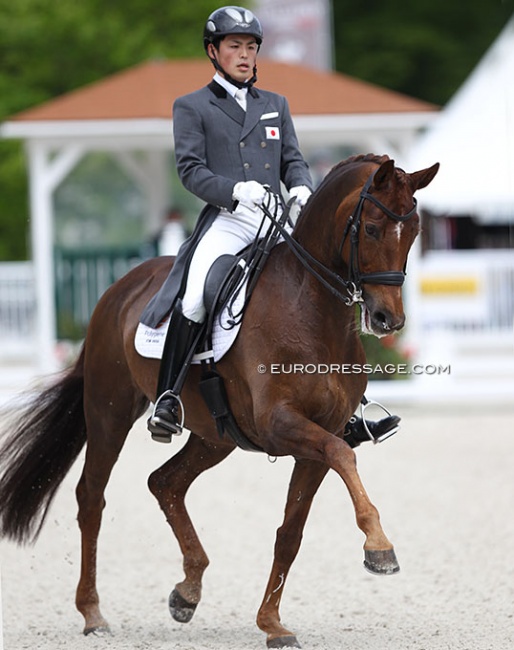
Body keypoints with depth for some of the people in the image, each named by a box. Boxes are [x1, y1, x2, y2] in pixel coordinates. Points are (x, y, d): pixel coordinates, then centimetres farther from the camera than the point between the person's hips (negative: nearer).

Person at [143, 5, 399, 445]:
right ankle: (167, 396, -18)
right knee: (194, 300, -29)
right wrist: (234, 190, -19)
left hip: (273, 223, 4)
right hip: (224, 222, -4)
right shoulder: (192, 107, 9)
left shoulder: (276, 105, 23)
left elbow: (292, 159, 17)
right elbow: (190, 169, -1)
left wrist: (302, 187, -7)